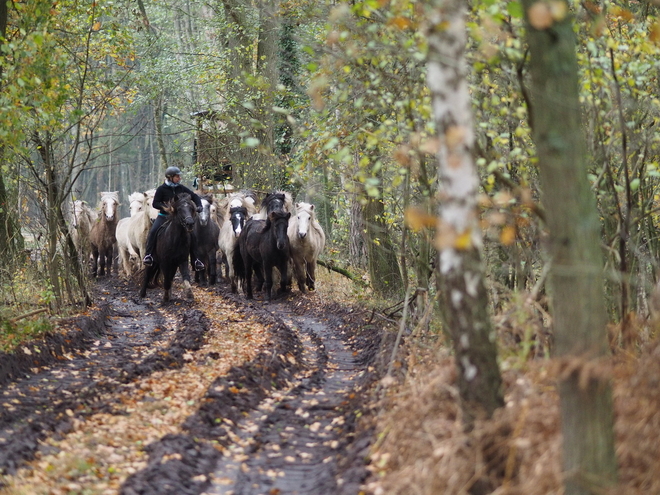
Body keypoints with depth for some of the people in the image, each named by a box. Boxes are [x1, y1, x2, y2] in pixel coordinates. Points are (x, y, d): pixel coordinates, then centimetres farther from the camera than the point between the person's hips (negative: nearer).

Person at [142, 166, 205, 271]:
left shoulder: (181, 188, 3)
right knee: (153, 232, -28)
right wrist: (165, 207, -23)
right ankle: (148, 255, -23)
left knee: (192, 235, -10)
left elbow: (194, 196, 8)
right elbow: (155, 203, -7)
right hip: (164, 215, -3)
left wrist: (199, 205, -10)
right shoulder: (162, 189, -5)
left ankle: (196, 260, 0)